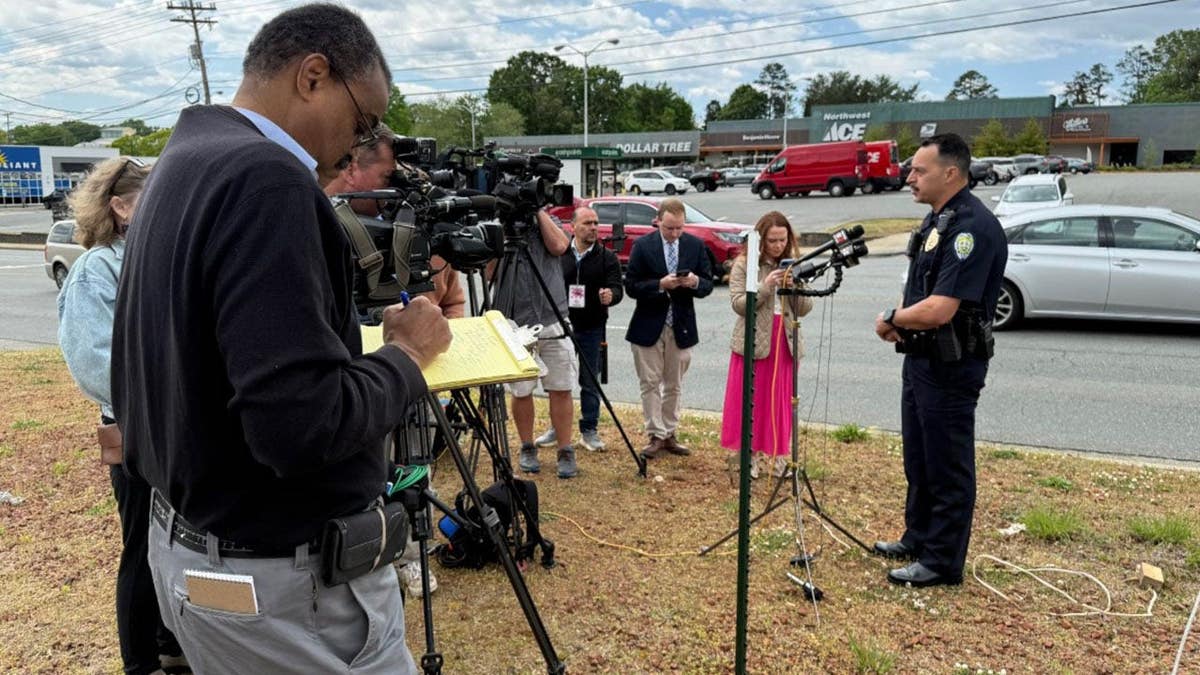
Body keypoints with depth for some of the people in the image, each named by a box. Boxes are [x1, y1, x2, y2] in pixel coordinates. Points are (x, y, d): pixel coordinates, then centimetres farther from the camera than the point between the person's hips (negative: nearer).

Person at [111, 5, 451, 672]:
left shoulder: (178, 164, 7)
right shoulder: (264, 177, -23)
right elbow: (304, 424, -31)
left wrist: (369, 338, 7)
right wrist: (408, 353, -14)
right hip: (283, 577, -9)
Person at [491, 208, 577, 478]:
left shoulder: (549, 222, 9)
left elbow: (558, 246, -13)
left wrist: (540, 212, -7)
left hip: (552, 323, 1)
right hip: (515, 325, 0)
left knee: (560, 390, 1)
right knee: (521, 392, 7)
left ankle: (566, 452, 11)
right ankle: (527, 449, 24)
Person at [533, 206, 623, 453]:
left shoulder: (607, 257, 0)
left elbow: (617, 287, -8)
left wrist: (611, 295, -31)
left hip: (591, 330, -1)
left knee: (590, 382, 5)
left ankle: (589, 430, 17)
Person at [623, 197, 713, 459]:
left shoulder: (696, 245, 1)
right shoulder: (643, 245, -6)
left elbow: (707, 285, 4)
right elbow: (631, 287, -9)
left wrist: (695, 282, -19)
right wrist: (660, 285, -23)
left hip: (681, 327, 2)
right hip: (649, 326, -2)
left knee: (674, 385, 12)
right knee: (650, 384, 2)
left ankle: (670, 434, 23)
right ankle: (656, 436, 12)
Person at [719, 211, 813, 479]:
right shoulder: (744, 264, -2)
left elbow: (805, 309, 5)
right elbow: (738, 304, -11)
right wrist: (766, 286, -21)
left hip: (785, 342, 3)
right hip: (753, 342, -3)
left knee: (782, 402, 7)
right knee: (751, 401, 2)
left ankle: (779, 456, 16)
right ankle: (752, 456, 12)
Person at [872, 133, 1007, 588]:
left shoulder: (971, 226, -22)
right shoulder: (938, 219, 10)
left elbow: (938, 309, -29)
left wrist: (892, 319, -11)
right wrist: (900, 322, -1)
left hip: (951, 366, -10)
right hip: (923, 358, 10)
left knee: (947, 466, 3)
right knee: (919, 458, 20)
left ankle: (942, 563, 17)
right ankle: (918, 539, 36)